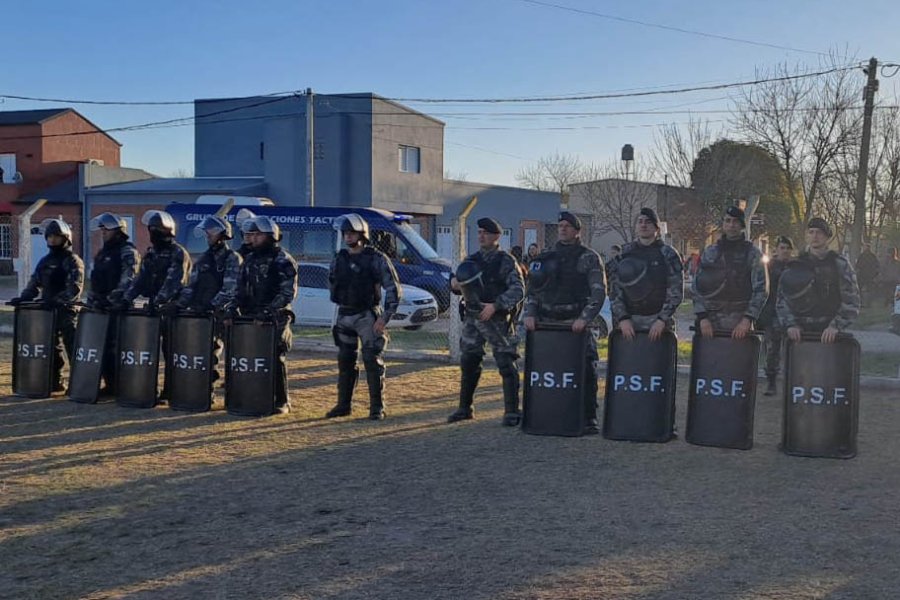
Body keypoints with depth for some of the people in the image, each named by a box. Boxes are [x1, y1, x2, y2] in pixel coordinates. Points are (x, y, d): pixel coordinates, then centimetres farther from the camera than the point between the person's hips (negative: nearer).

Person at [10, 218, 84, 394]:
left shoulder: (73, 261, -5)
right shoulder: (45, 261, 18)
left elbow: (75, 287, -18)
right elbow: (35, 283, 19)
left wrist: (58, 300, -30)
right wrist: (23, 297, 2)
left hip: (66, 310, -7)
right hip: (48, 311, 7)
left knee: (72, 348, -9)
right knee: (52, 348, 10)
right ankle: (55, 383, 18)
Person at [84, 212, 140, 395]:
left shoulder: (127, 252, -7)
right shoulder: (102, 253, 21)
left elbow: (127, 280, -18)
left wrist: (113, 298, -26)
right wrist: (91, 301, 20)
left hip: (117, 308, -9)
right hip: (100, 307, 9)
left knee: (112, 345, -10)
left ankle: (115, 385, -4)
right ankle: (109, 383, 15)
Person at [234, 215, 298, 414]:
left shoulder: (283, 261, -6)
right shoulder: (250, 260, 15)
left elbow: (287, 293, -14)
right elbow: (241, 289, 18)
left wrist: (267, 311, -22)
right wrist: (236, 307, 2)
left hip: (275, 320, -6)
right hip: (251, 319, 6)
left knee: (276, 359, -4)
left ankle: (282, 401, 4)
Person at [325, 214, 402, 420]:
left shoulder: (376, 259, -8)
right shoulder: (339, 259, 8)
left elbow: (393, 289, -9)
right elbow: (332, 284, 24)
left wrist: (385, 317, -15)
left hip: (367, 316, -5)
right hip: (344, 317, 5)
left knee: (373, 361, -4)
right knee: (345, 362, 9)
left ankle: (376, 407, 2)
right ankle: (343, 405, 18)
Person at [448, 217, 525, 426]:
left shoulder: (506, 261, -6)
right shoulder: (471, 260, 12)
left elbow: (518, 289, -13)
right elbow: (461, 284, 20)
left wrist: (495, 305, -24)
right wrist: (454, 284, -5)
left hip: (497, 320, -6)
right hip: (472, 318, 6)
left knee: (506, 365, -5)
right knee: (468, 364, 10)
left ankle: (512, 412, 1)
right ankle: (464, 408, 23)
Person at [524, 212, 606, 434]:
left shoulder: (589, 258, 2)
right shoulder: (546, 258, 16)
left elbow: (599, 291, -5)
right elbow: (533, 288, 17)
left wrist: (585, 318, -16)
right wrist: (529, 313, 2)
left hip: (577, 325, -4)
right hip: (547, 324, 4)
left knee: (586, 371, -7)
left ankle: (589, 420, 0)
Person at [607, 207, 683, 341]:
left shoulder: (668, 254, 3)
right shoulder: (624, 253, 9)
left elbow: (676, 292, -2)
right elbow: (614, 291, 4)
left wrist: (662, 320, -12)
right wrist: (622, 318, -7)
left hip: (659, 322, -2)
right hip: (627, 323, 2)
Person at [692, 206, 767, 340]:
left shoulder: (753, 254, 4)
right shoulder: (709, 253, 11)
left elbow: (760, 290, -2)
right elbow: (697, 287, 8)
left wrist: (747, 319, -13)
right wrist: (702, 317, -4)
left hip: (739, 323, -2)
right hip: (710, 321, 2)